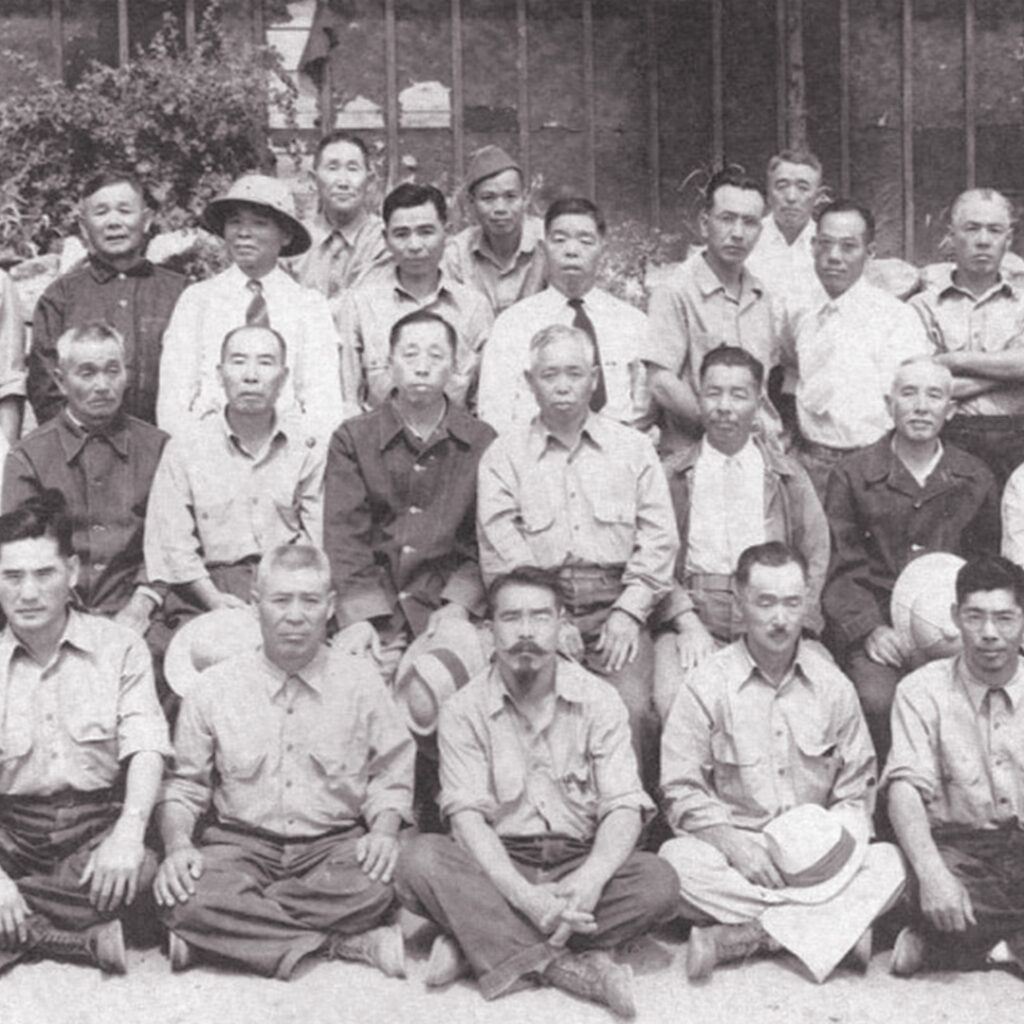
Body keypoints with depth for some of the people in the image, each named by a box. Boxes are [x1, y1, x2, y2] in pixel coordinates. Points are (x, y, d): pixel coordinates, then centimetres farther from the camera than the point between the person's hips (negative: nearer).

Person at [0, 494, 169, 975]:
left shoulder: (118, 647, 2)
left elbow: (146, 748, -9)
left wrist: (129, 832, -29)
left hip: (99, 825, 0)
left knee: (146, 869, -33)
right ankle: (87, 937, -18)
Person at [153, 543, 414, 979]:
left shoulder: (361, 681, 4)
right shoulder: (215, 687, 3)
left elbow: (390, 777, 9)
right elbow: (183, 784, 7)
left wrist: (384, 831, -12)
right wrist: (177, 844, -13)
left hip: (334, 842, 0)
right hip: (240, 841, 1)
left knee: (371, 887, -36)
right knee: (185, 896, -33)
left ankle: (220, 935, -20)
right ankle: (349, 944, -25)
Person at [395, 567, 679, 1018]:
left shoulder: (598, 701, 0)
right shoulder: (463, 709, -2)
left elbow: (624, 807, -6)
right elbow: (466, 814, -11)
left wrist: (590, 880, -28)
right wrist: (522, 894, -28)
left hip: (581, 865, 1)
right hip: (499, 866, -1)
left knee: (658, 880, -29)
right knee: (418, 859, -29)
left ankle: (480, 942, -24)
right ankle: (570, 967, -33)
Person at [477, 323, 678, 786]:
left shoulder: (633, 448, 17)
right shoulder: (503, 456, 12)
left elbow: (658, 538, 9)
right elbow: (501, 548, 0)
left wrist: (628, 612, -5)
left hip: (617, 608, 1)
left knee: (633, 708, -23)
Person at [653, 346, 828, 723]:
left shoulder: (788, 475, 18)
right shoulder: (671, 475, 14)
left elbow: (816, 560, 12)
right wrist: (686, 623, -11)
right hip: (692, 617, -1)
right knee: (675, 702, -31)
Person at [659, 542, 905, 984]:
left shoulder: (832, 685, 7)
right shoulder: (706, 686, -1)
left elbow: (857, 789, 9)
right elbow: (681, 791, -5)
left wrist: (834, 838, -12)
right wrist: (734, 843, -21)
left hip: (817, 856, 2)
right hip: (732, 847, -2)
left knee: (890, 864, -25)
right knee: (679, 862, -33)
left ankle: (734, 938, -28)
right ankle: (840, 924, -27)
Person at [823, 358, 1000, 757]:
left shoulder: (975, 479, 13)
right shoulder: (852, 475, 7)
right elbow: (841, 568, 3)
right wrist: (869, 629, -10)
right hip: (875, 623, -1)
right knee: (878, 700, -29)